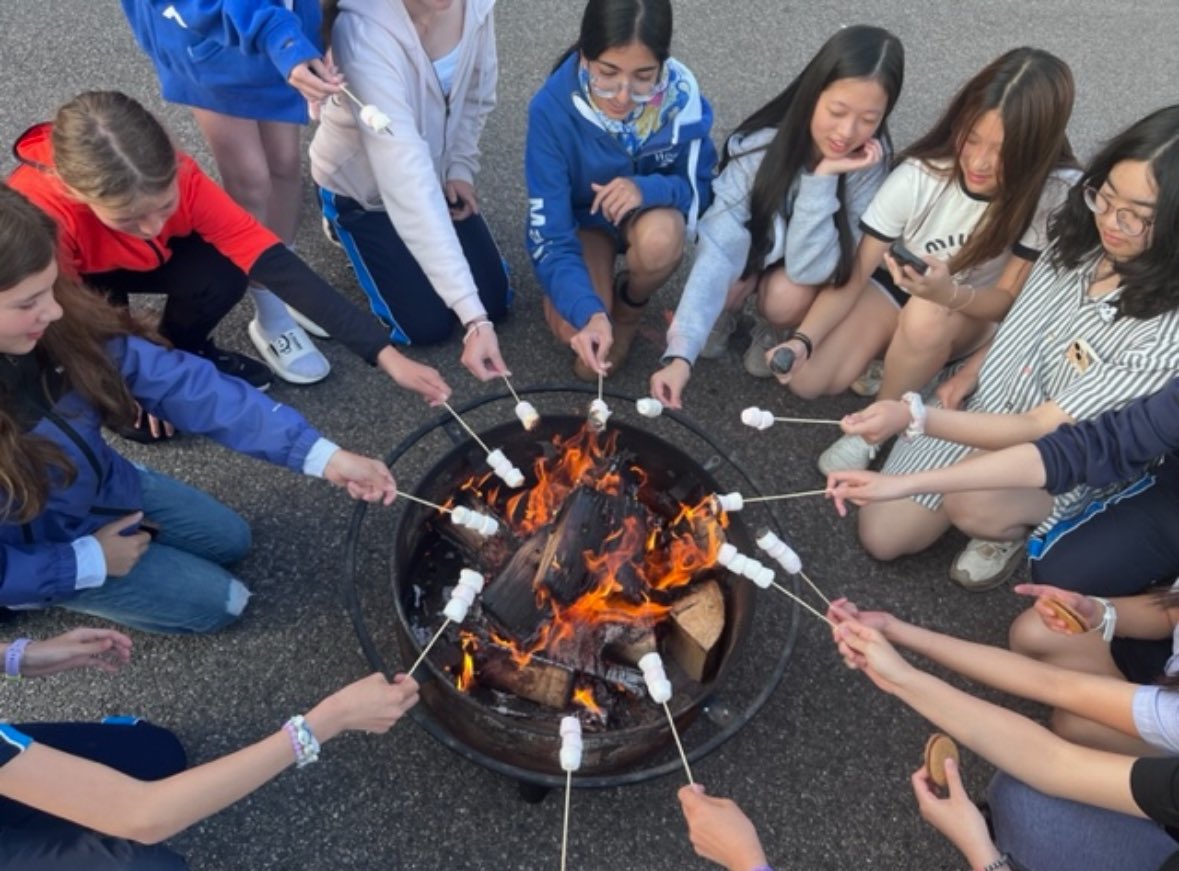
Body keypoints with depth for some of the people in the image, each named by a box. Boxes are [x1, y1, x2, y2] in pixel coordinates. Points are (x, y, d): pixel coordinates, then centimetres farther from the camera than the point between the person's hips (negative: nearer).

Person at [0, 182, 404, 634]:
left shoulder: (60, 325, -27)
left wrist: (321, 453, -31)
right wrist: (89, 560, -19)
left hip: (103, 487, 5)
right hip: (41, 554, -4)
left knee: (230, 540, 17)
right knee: (218, 601, 1)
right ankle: (48, 597, 16)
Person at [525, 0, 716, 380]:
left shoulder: (681, 95, -26)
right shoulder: (552, 107, -30)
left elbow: (703, 188, -12)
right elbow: (549, 236, -29)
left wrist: (651, 189, -35)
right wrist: (589, 312, -45)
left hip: (650, 212, 1)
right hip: (583, 219, -1)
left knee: (659, 237, -35)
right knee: (576, 330, -24)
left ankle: (630, 304, 0)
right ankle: (605, 304, 13)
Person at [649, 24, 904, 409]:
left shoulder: (870, 160, -27)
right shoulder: (761, 146, -31)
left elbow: (808, 268, -31)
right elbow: (717, 251, -39)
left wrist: (824, 177, -41)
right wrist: (681, 354, -50)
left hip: (810, 263, 0)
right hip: (751, 251, 0)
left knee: (786, 298, -31)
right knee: (729, 285, -31)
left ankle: (772, 328, 5)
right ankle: (726, 312, 5)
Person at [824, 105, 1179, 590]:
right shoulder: (1077, 239, -10)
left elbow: (1042, 430, -29)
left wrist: (914, 417, -40)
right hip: (980, 406, 4)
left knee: (971, 502, -37)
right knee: (880, 538, -1)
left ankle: (1012, 526, -1)